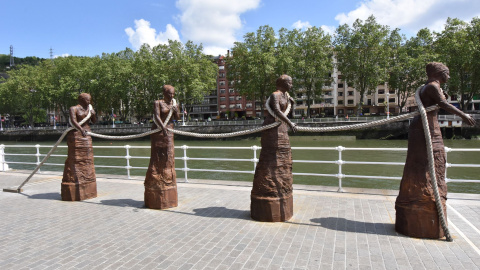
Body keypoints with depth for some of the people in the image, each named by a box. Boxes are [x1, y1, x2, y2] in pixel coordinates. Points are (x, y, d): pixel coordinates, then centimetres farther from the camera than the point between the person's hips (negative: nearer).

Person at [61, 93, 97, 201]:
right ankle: (75, 191, -4)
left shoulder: (89, 109, 13)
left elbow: (94, 121, 16)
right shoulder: (74, 109, -6)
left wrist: (93, 114, -4)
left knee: (87, 160, 9)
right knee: (75, 160, -7)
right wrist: (81, 129, -39)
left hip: (86, 137, 7)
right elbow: (73, 121, -22)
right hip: (76, 136, -7)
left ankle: (86, 190, 18)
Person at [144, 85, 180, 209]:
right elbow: (157, 116, -18)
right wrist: (163, 127, -33)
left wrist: (176, 111, -15)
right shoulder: (158, 103, -4)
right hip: (158, 130, -5)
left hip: (169, 132, 5)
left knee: (168, 159, 7)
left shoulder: (174, 104, 11)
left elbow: (177, 118, 5)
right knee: (157, 158, -3)